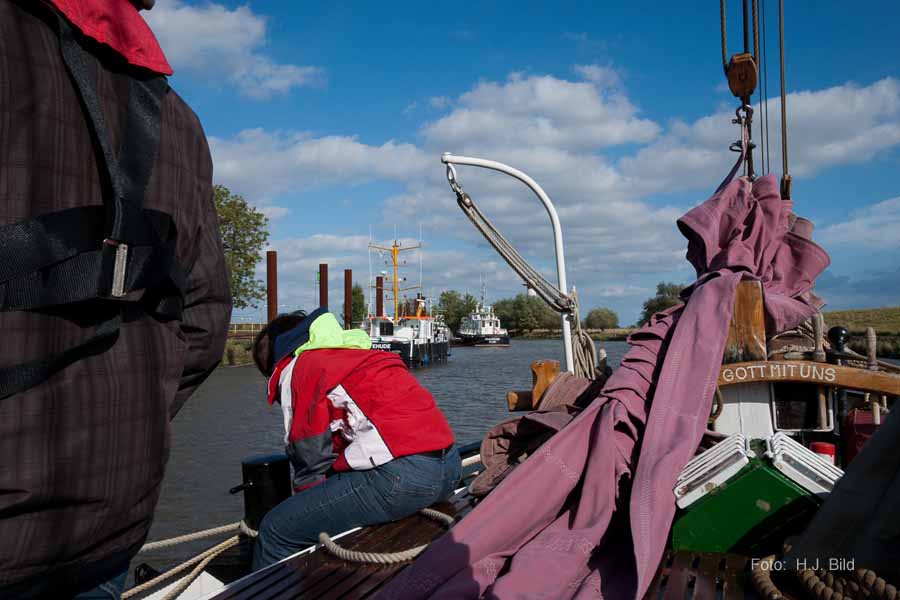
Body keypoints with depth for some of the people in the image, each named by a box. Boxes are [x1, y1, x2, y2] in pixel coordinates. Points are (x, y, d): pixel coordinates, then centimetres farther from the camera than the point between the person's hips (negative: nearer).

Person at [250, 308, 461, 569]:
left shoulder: (296, 368, 6)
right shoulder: (357, 351, 29)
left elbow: (310, 456, 3)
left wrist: (308, 509, 20)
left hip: (400, 474, -9)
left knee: (275, 530, 1)